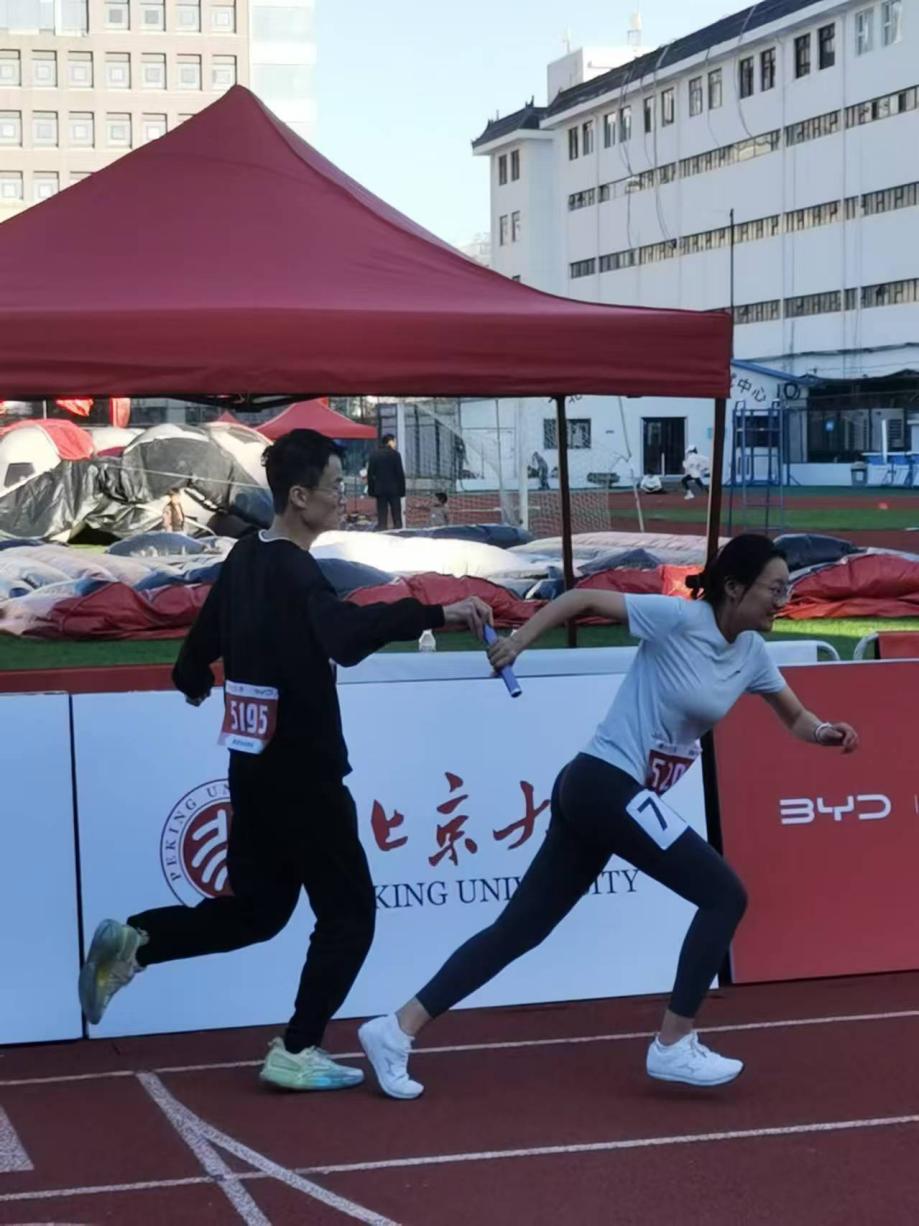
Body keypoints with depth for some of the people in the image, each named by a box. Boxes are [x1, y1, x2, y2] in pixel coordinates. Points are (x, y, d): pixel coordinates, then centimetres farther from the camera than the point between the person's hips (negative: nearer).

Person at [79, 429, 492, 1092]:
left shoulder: (246, 558, 7)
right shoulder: (292, 573, -20)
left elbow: (204, 637, 19)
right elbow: (348, 632, -41)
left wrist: (194, 680, 41)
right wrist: (437, 613, -47)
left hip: (256, 769, 9)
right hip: (301, 776, -9)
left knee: (255, 909, 19)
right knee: (349, 912, 4)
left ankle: (132, 942, 9)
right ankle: (296, 1053, 6)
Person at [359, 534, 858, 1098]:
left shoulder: (751, 653, 10)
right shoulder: (679, 618, -12)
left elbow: (796, 718, 19)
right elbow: (584, 598, -10)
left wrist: (827, 731, -3)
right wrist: (520, 639, -20)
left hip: (595, 793, 8)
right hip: (608, 785, -8)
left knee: (520, 929, 7)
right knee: (724, 894, -6)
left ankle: (398, 1028, 9)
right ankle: (673, 1046, 1)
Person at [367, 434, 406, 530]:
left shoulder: (374, 455, 7)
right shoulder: (395, 454, -6)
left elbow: (370, 474, 7)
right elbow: (400, 473, -8)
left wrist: (371, 490, 10)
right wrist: (402, 489, -3)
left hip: (379, 490, 4)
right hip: (394, 489, -3)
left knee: (381, 517, 4)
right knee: (396, 516, 1)